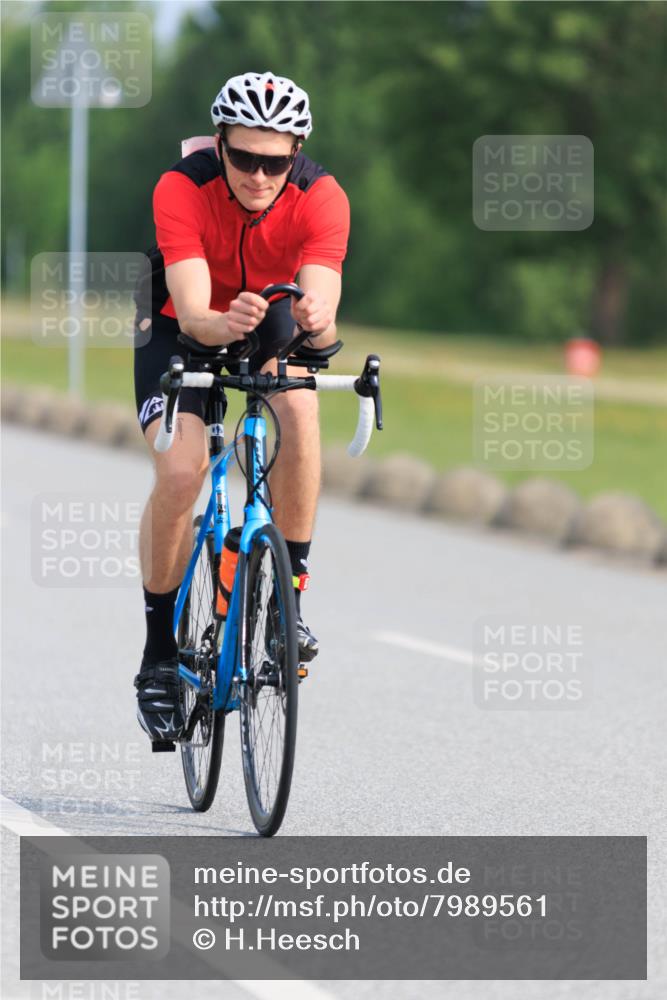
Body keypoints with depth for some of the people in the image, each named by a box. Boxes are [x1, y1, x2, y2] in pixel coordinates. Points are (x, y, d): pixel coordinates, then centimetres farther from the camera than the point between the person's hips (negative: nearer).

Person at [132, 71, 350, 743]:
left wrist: (317, 323, -63)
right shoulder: (182, 189, -32)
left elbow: (324, 314, -39)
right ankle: (159, 658, -5)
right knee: (180, 473, -21)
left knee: (298, 405, -31)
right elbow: (192, 314, -41)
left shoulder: (321, 198, -29)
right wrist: (225, 325, -63)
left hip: (273, 316, 1)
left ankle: (288, 594, -18)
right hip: (182, 326, -1)